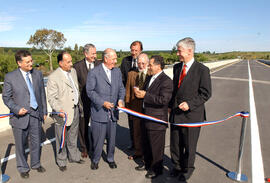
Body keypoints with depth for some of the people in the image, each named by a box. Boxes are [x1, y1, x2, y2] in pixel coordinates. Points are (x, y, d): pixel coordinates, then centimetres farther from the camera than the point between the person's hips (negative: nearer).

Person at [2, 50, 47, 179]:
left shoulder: (38, 74, 2)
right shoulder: (10, 77, -8)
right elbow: (6, 97, -2)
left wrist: (44, 111, 8)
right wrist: (17, 109, -17)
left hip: (36, 115, 3)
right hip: (20, 116, -3)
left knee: (36, 142, 17)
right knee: (20, 145, 13)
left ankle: (35, 164, 40)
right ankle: (23, 168, 36)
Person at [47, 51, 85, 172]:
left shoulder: (73, 71, 5)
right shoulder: (53, 77, -17)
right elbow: (51, 98, -17)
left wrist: (78, 103, 17)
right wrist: (59, 109, -30)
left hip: (75, 110, 6)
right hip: (63, 112, -6)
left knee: (73, 137, 21)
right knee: (62, 139, 10)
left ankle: (74, 157, 40)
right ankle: (61, 162, 30)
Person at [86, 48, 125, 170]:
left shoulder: (117, 71, 8)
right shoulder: (94, 73, -8)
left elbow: (121, 88, 11)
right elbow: (90, 91, -9)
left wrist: (121, 99, -8)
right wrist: (103, 102, -18)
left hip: (113, 111, 4)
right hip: (99, 111, -4)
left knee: (112, 138, 15)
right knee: (98, 138, 7)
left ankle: (110, 158, 36)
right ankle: (95, 160, 31)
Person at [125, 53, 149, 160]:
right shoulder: (131, 74, 8)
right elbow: (128, 91, 9)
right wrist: (127, 105, 5)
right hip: (135, 108, 3)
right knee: (136, 130, 14)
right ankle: (138, 152, 33)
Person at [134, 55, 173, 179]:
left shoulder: (166, 81, -18)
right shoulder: (149, 78, 11)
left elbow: (163, 100, -27)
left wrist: (145, 95, -27)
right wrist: (140, 93, -4)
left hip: (157, 120, -9)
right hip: (146, 117, 9)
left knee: (156, 146, 8)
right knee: (146, 144, 23)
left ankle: (156, 169, 28)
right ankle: (148, 163, 43)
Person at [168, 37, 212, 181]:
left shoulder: (202, 70, -12)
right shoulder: (176, 67, 7)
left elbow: (205, 93, -11)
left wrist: (190, 104, -21)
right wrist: (170, 105, 10)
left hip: (191, 114, -5)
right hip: (175, 113, 5)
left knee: (189, 145, 13)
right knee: (175, 144, 16)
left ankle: (187, 169, 36)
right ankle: (177, 166, 39)